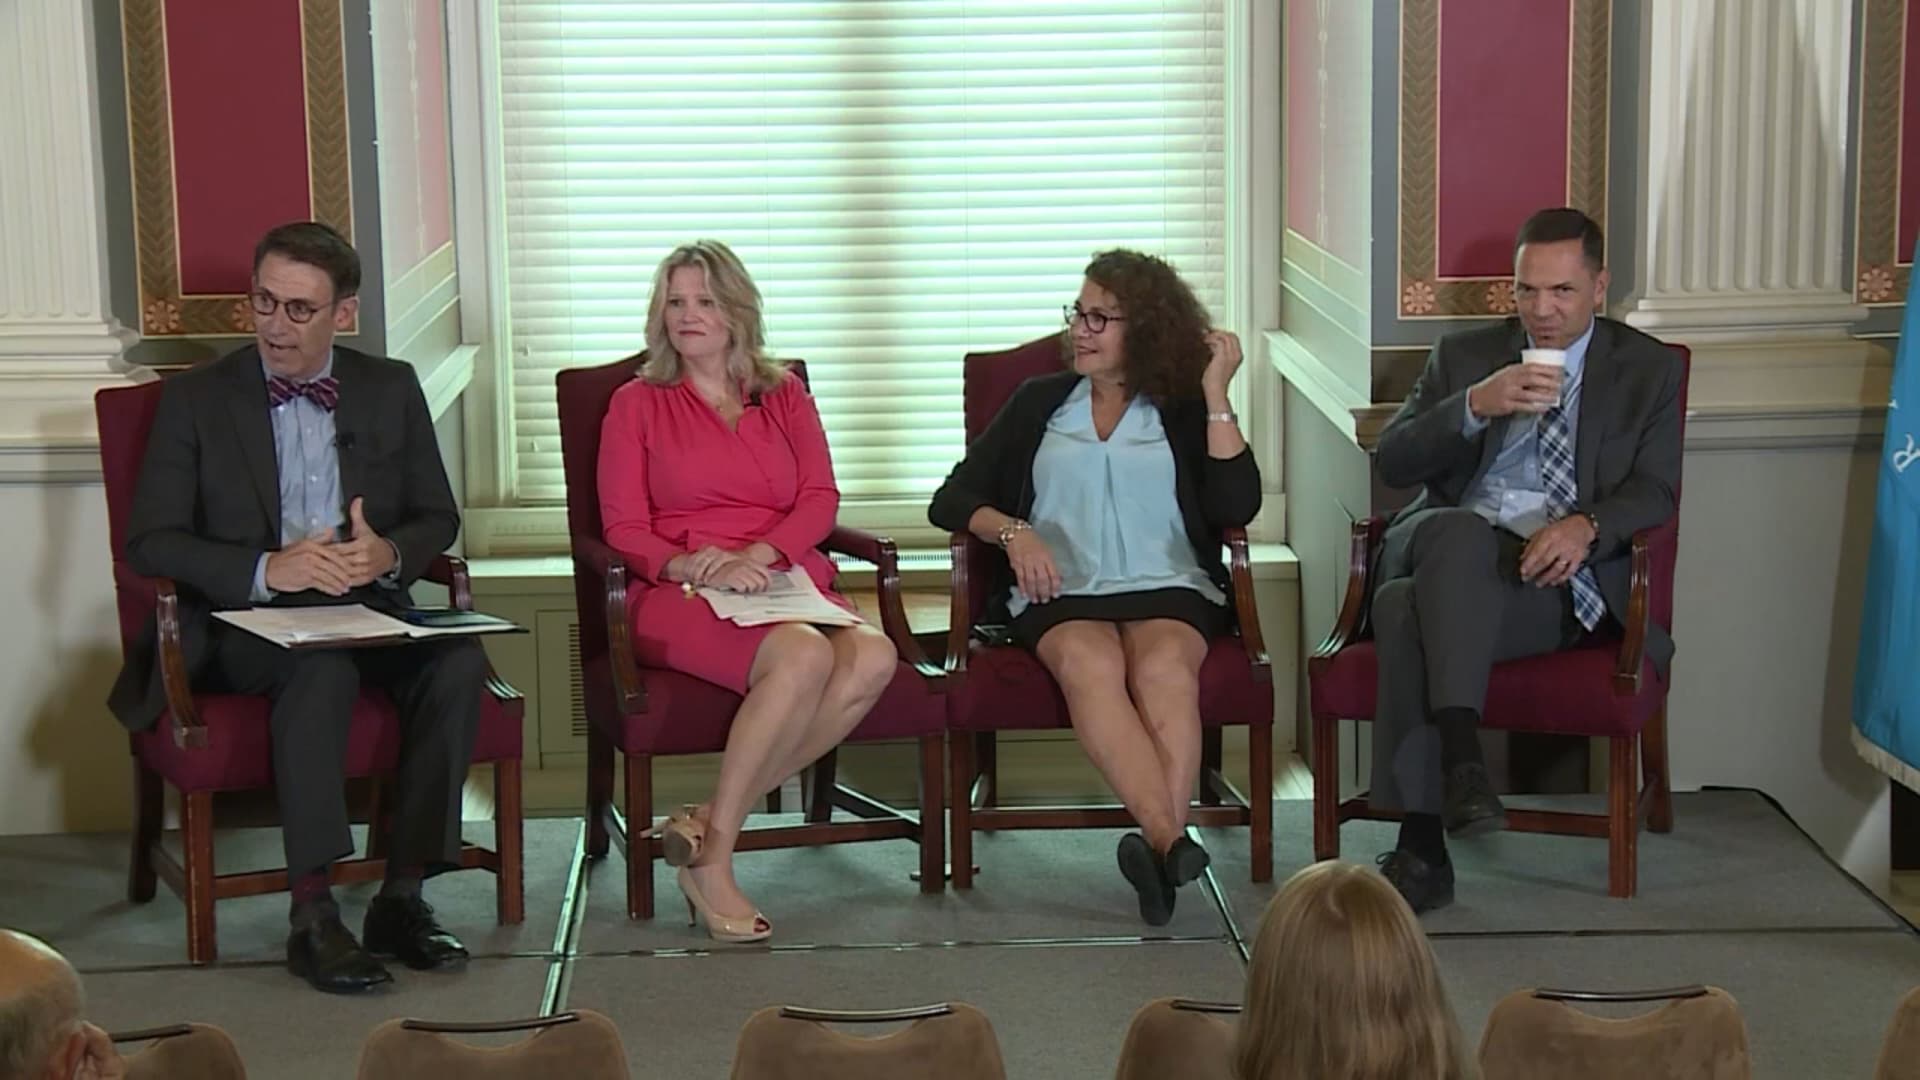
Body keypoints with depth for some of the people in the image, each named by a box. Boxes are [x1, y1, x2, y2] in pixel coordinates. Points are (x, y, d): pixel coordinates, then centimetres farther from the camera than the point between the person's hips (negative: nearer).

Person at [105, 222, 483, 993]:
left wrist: (389, 554, -11)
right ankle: (312, 914, -34)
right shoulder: (197, 398, 3)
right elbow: (150, 541, -3)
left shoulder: (391, 390, 12)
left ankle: (402, 896, -21)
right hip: (242, 621, -3)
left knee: (457, 661, -28)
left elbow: (438, 518, 14)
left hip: (369, 610, 3)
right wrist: (266, 571, -20)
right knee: (322, 664, -37)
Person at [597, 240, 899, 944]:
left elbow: (821, 500, 7)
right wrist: (687, 565, -17)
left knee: (874, 658, -31)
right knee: (803, 656, -36)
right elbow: (623, 529, 5)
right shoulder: (637, 404, 14)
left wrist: (754, 557, -13)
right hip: (681, 598, -4)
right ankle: (712, 858, -27)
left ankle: (708, 824, -27)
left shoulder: (784, 396, 21)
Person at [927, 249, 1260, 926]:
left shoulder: (1184, 414, 18)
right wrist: (1012, 531, -5)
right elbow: (952, 500, 16)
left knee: (1165, 667, -36)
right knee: (1090, 664, -35)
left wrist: (1216, 397, 0)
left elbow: (1237, 507, 1)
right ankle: (1169, 842, -50)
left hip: (1167, 586, 0)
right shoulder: (1040, 402, 23)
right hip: (1060, 591, 0)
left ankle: (1159, 848, -50)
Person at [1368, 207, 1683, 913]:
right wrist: (1476, 405, -11)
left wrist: (1586, 525, -20)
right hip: (1450, 555, 3)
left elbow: (1654, 490, 2)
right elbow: (1392, 463, 6)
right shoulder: (1464, 356, 19)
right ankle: (1460, 756, -44)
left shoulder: (1648, 370, 15)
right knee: (1459, 530, -38)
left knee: (1408, 609, -35)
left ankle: (1421, 849, -37)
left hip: (1557, 574, -2)